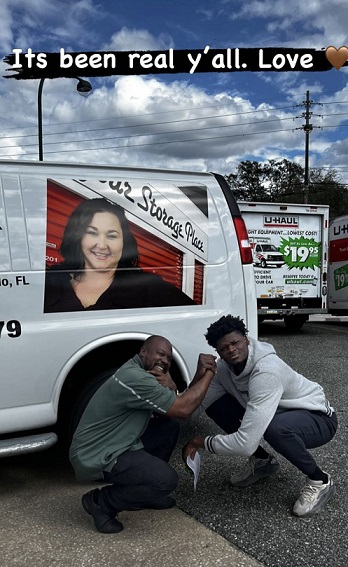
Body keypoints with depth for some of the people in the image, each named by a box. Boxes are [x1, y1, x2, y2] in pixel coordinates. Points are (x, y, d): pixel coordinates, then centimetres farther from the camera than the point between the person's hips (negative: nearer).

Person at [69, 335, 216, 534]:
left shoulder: (140, 371, 8)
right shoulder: (135, 378, -25)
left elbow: (174, 405, 6)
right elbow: (183, 409, -23)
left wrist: (169, 386, -16)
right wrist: (209, 374, -13)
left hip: (115, 444, 11)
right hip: (95, 457, -10)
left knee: (168, 429, 8)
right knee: (166, 479, -21)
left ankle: (144, 493, 19)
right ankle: (101, 501, -2)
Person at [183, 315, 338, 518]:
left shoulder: (267, 372, -37)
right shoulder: (224, 367, -12)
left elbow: (246, 444, -40)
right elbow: (195, 407, -11)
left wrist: (201, 442, -25)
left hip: (319, 418, -7)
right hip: (283, 412, 7)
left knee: (274, 428, -41)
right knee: (215, 406, -8)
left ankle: (320, 481, -11)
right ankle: (262, 461, 12)